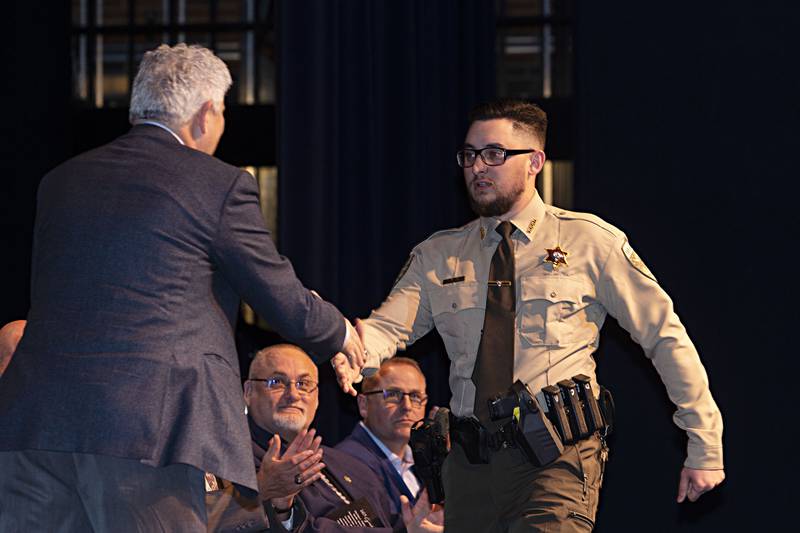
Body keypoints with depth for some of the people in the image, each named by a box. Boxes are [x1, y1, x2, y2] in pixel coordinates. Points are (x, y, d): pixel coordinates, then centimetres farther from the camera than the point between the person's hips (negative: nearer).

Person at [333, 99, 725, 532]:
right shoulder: (437, 256, 13)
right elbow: (388, 327, -1)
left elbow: (667, 338, 5)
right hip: (470, 463, 4)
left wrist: (705, 448, 2)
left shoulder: (589, 241, 4)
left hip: (559, 462, -4)